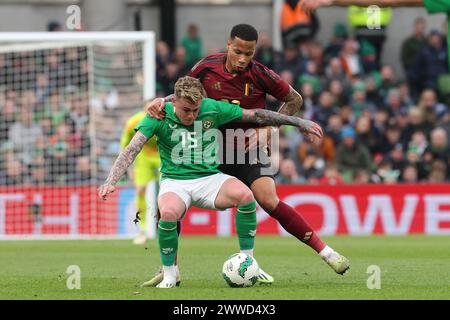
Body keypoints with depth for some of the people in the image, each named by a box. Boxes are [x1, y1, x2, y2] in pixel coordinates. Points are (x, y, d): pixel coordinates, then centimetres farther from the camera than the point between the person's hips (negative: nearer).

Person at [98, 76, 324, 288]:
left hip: (210, 178, 2)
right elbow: (131, 151, -12)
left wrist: (298, 122, 10)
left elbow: (256, 115, 6)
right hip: (174, 181, -2)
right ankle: (169, 274, -13)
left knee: (244, 194, -30)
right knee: (169, 212, -37)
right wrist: (110, 182, -26)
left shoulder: (213, 109, -3)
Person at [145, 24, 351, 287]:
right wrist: (160, 102, -13)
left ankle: (325, 251, -15)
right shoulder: (207, 68, -7)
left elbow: (295, 100, -1)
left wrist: (266, 129, -11)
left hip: (249, 150, -3)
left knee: (268, 200, -25)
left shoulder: (260, 74, -14)